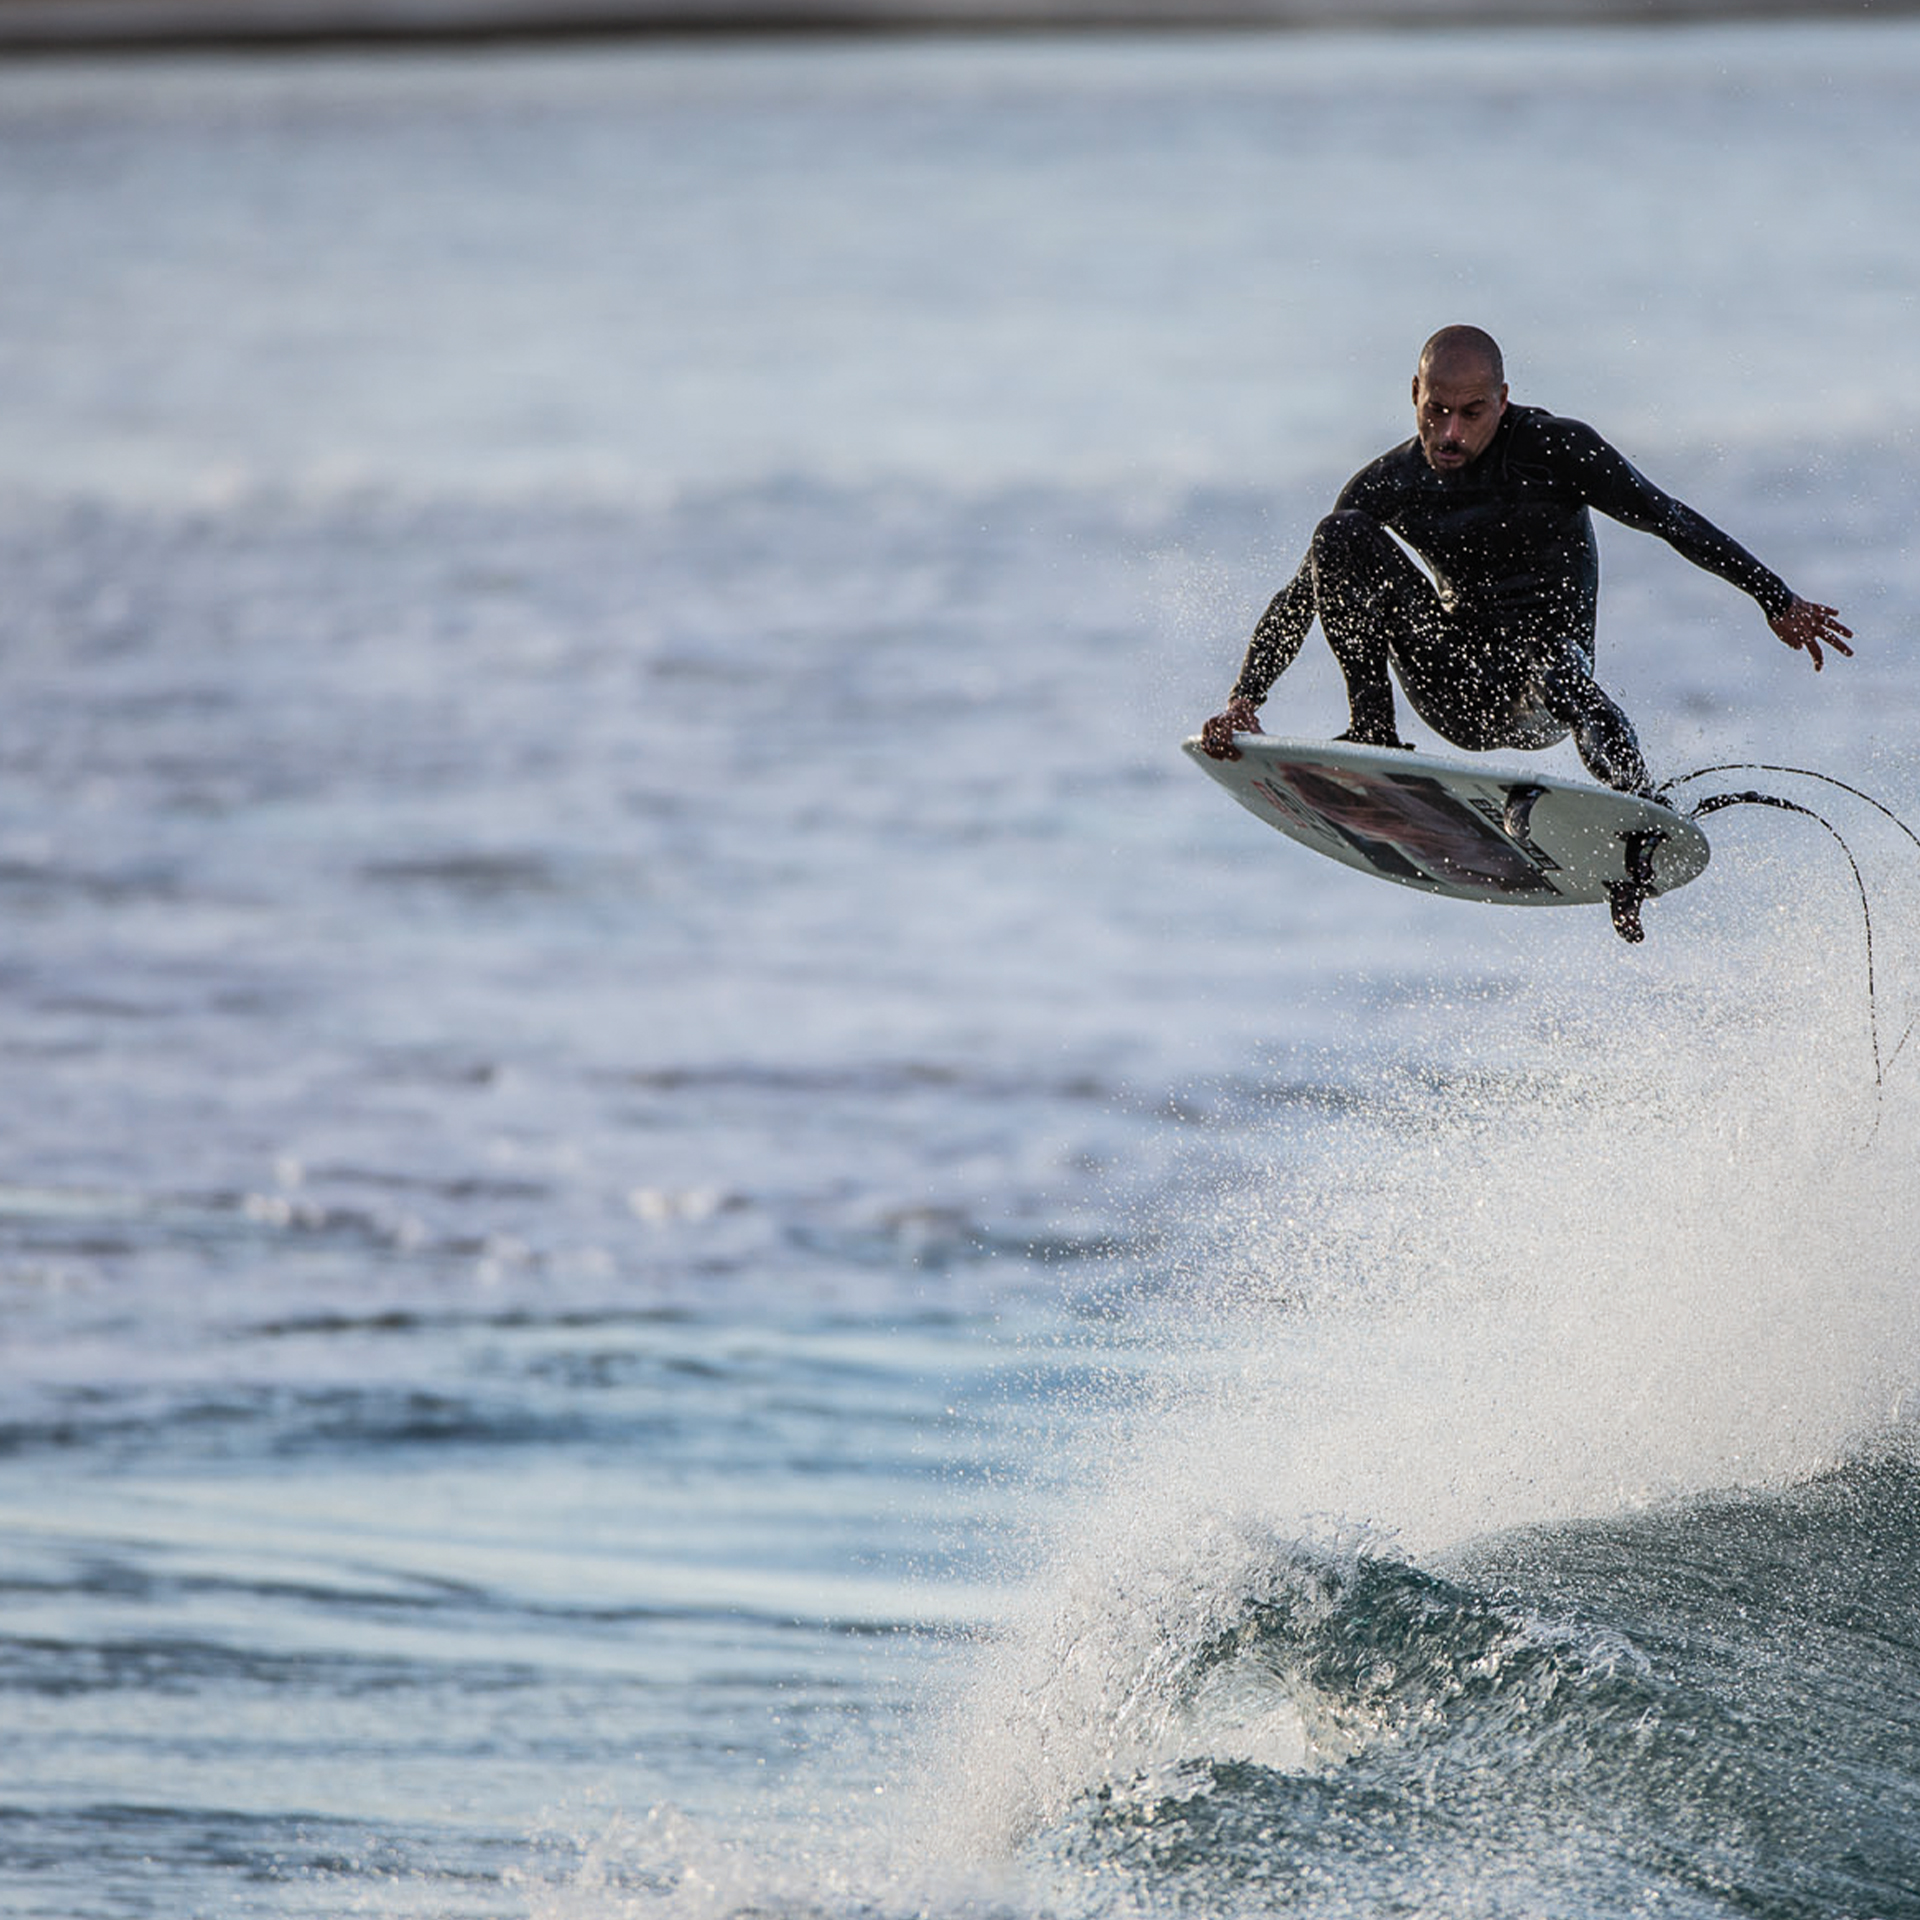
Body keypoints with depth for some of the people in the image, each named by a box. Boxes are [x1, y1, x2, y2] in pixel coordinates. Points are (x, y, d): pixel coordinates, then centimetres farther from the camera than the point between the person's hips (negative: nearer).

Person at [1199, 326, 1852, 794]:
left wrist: (1778, 601, -14)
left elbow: (1670, 520, -8)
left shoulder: (1555, 449, -9)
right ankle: (1373, 733, -19)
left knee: (1558, 672, -43)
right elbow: (1297, 601, 3)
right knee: (1343, 536, -14)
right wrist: (1243, 702, -12)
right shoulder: (1388, 486, 0)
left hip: (1535, 700, -4)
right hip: (1461, 696, 4)